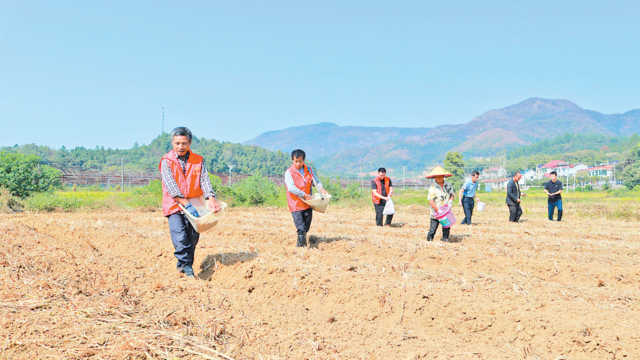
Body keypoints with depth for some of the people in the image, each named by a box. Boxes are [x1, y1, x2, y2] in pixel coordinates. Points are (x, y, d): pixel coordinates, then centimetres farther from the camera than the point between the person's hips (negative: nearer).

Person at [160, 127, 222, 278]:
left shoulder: (198, 160, 7)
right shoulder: (167, 161, -2)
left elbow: (204, 180, -3)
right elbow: (171, 186, -13)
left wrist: (211, 199, -21)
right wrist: (186, 204, -22)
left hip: (194, 206, 3)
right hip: (174, 205, -3)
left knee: (192, 238, 3)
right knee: (180, 238, -16)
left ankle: (183, 266, 17)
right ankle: (186, 265, -10)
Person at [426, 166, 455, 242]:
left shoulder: (448, 185, 5)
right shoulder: (433, 187, -10)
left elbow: (452, 194, 15)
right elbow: (431, 201, -13)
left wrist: (450, 200, -8)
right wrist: (438, 210, -19)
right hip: (436, 212, -4)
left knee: (447, 225, 2)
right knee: (433, 227, -2)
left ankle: (445, 238, 16)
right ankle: (429, 239, 15)